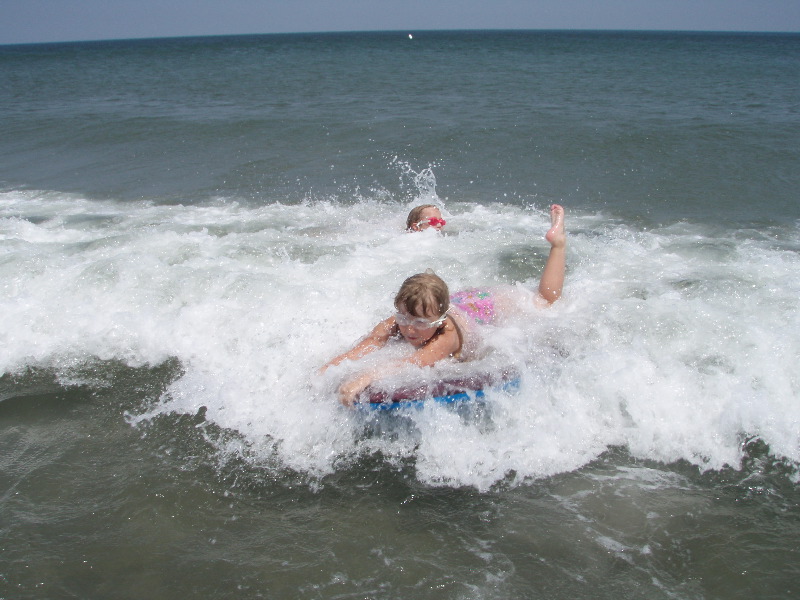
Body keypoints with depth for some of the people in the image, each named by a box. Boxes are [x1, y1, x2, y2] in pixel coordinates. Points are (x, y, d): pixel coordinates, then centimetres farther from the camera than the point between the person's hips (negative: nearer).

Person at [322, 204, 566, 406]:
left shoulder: (448, 334, -50)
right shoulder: (393, 325, -38)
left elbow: (415, 363, -66)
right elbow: (352, 354, -47)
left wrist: (365, 377, -80)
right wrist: (321, 374, -66)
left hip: (496, 307, -3)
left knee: (547, 301, 26)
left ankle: (558, 241, 42)